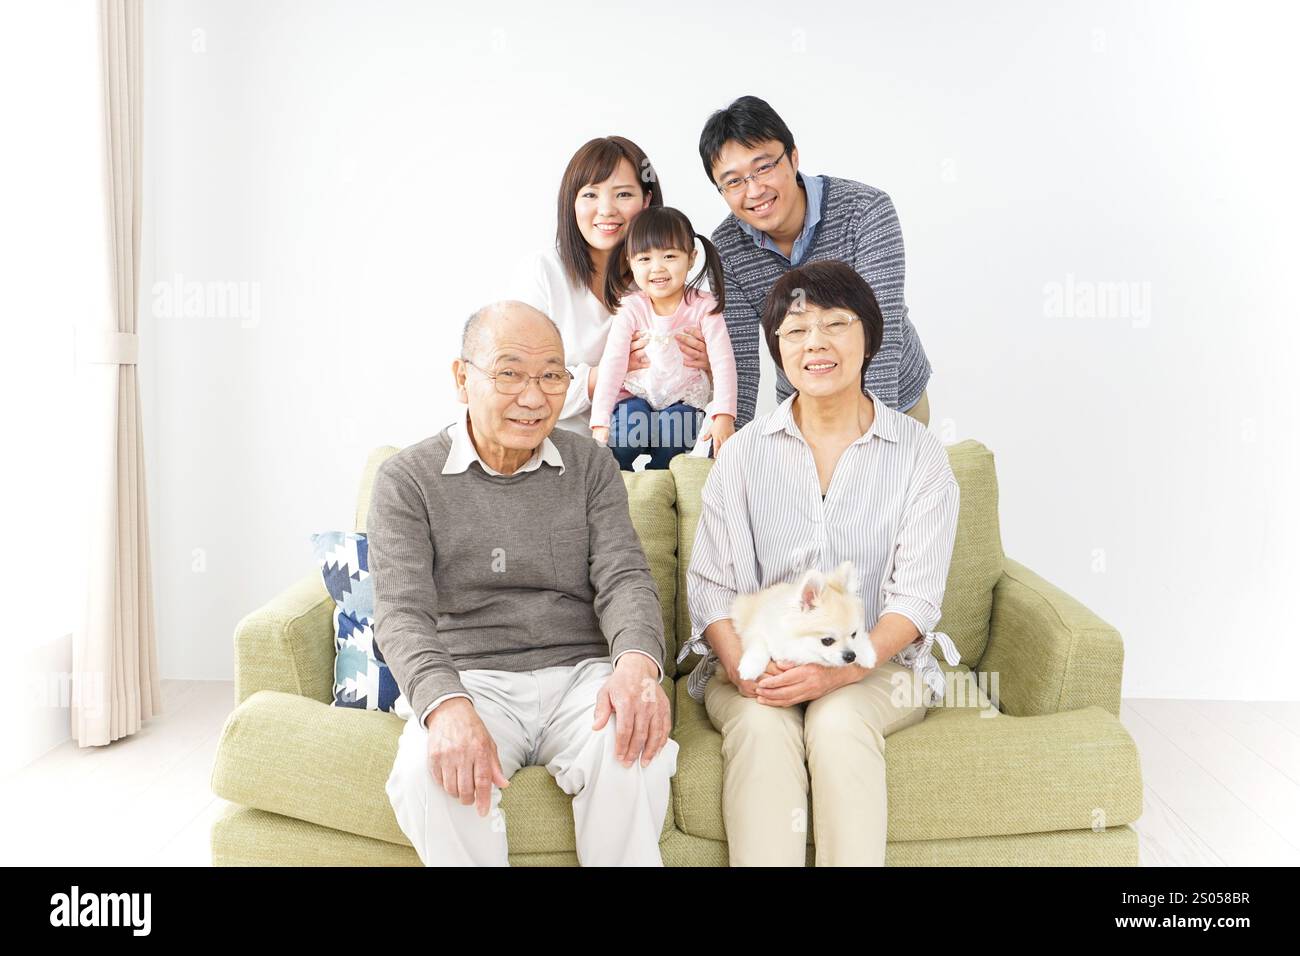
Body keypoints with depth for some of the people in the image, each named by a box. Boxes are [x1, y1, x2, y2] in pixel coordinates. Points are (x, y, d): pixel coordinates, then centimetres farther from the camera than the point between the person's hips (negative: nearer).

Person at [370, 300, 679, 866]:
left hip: (580, 674, 2)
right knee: (431, 774, -33)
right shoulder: (407, 480, 1)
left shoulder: (592, 466, 8)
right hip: (468, 681, -1)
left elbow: (624, 578, -2)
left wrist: (638, 663, -25)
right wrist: (446, 706, -30)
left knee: (635, 751, -31)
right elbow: (401, 613, -9)